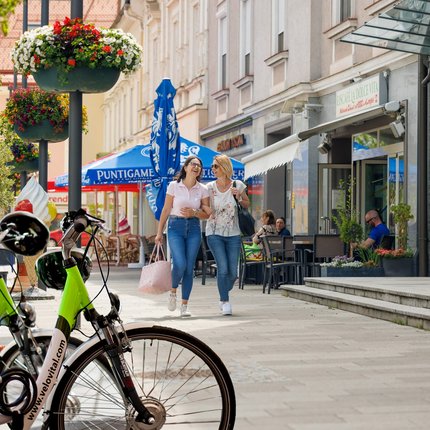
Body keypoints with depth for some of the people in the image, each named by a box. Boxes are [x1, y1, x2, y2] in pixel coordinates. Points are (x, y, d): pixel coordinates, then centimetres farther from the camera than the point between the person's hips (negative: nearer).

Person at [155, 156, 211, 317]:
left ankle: (184, 305, 7)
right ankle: (173, 291, 12)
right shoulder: (174, 186, -1)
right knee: (180, 264, -17)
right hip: (175, 227, -2)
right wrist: (159, 232, 0)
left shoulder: (202, 189, 4)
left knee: (189, 268, 0)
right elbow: (166, 210, 2)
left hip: (194, 228, 2)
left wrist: (194, 213, -13)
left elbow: (207, 214, 7)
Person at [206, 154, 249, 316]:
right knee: (222, 268, -15)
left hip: (233, 234, 1)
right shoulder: (210, 187, 1)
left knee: (233, 272, 1)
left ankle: (224, 295, 32)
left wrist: (239, 198, -8)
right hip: (214, 234, -1)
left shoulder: (238, 186, 0)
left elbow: (248, 205, 11)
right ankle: (225, 302, 0)